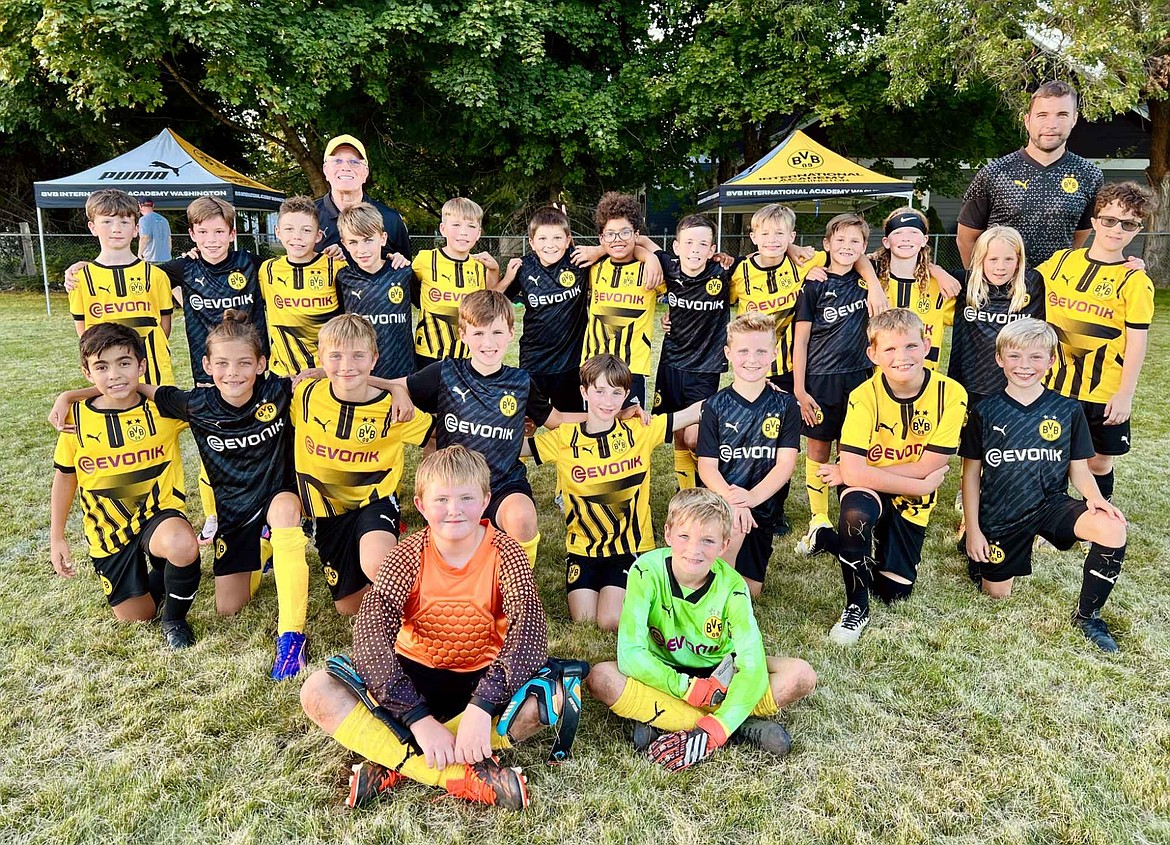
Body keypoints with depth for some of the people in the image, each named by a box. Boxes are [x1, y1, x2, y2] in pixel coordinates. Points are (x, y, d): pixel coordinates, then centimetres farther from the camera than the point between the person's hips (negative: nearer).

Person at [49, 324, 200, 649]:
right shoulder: (77, 419, -8)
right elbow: (64, 477, 6)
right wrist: (56, 538, 9)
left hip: (158, 513, -2)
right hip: (108, 531, 3)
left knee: (182, 546, -38)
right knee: (136, 617, 7)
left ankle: (175, 618, -7)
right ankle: (159, 569, 41)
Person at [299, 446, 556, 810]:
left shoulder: (505, 555, -15)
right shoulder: (408, 556, -14)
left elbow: (529, 630, -28)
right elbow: (371, 636, -25)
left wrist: (481, 708, -42)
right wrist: (419, 718, -35)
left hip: (482, 678, -1)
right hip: (413, 677, 1)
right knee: (318, 692, -23)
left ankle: (395, 765, -23)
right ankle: (465, 776, -30)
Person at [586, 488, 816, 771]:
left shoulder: (731, 585, -20)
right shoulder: (647, 570, -23)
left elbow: (753, 668, -28)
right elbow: (630, 653, -26)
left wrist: (714, 731, -39)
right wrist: (690, 688, -32)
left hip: (720, 672, 1)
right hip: (666, 674, 0)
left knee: (801, 675, -21)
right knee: (600, 679, -31)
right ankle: (743, 727, -27)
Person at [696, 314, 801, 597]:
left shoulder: (785, 406, -1)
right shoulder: (715, 406, -3)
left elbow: (785, 464, -9)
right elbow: (707, 465, -7)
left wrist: (751, 497, -26)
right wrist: (731, 499, -27)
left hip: (763, 506, 2)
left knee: (750, 589, 3)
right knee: (733, 521, -36)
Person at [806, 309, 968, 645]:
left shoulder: (950, 394, -18)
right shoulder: (864, 396, -21)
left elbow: (925, 467, -19)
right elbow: (853, 470, -30)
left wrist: (859, 473, -21)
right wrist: (922, 485, -26)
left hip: (912, 503, 3)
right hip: (871, 493, -2)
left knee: (894, 591, 2)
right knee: (856, 512, -38)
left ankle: (828, 539, 25)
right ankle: (856, 606, -14)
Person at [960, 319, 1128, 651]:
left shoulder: (1068, 410, -2)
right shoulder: (984, 412, -5)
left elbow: (1079, 470, 4)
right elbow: (971, 473, 0)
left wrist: (1095, 497, -19)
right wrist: (973, 529, -4)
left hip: (1051, 503, 1)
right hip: (1000, 514, -1)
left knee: (1113, 529, -28)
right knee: (996, 593, 3)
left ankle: (1088, 615, -6)